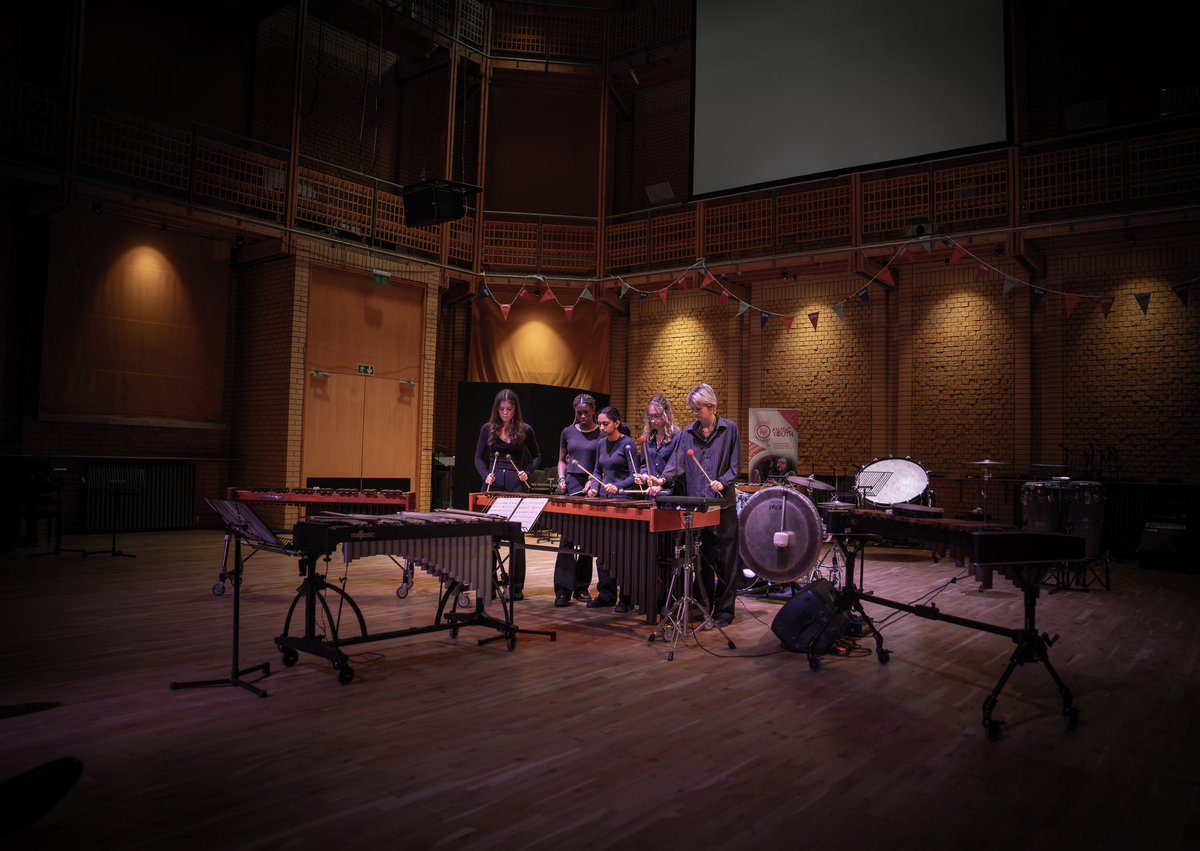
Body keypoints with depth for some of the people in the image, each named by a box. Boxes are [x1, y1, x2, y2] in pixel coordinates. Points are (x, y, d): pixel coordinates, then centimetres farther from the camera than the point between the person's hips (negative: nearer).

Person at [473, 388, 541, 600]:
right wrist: (485, 475, -9)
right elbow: (479, 457, 9)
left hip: (516, 484, -1)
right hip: (493, 483, 2)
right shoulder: (488, 429, 5)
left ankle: (516, 588, 5)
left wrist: (527, 472, -4)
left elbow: (536, 457, 13)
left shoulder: (525, 429, 3)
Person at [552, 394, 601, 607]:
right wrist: (561, 478, 3)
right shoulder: (568, 433, 10)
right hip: (571, 487, 1)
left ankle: (581, 587, 16)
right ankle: (562, 591, -8)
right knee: (567, 537, -8)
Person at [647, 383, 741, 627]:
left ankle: (724, 610, 9)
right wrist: (662, 481, -13)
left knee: (725, 561, 2)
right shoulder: (688, 433, 9)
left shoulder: (730, 429, 1)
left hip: (723, 504, -3)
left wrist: (723, 482, -16)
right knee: (702, 559, 9)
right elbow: (677, 464, 4)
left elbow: (735, 466, 1)